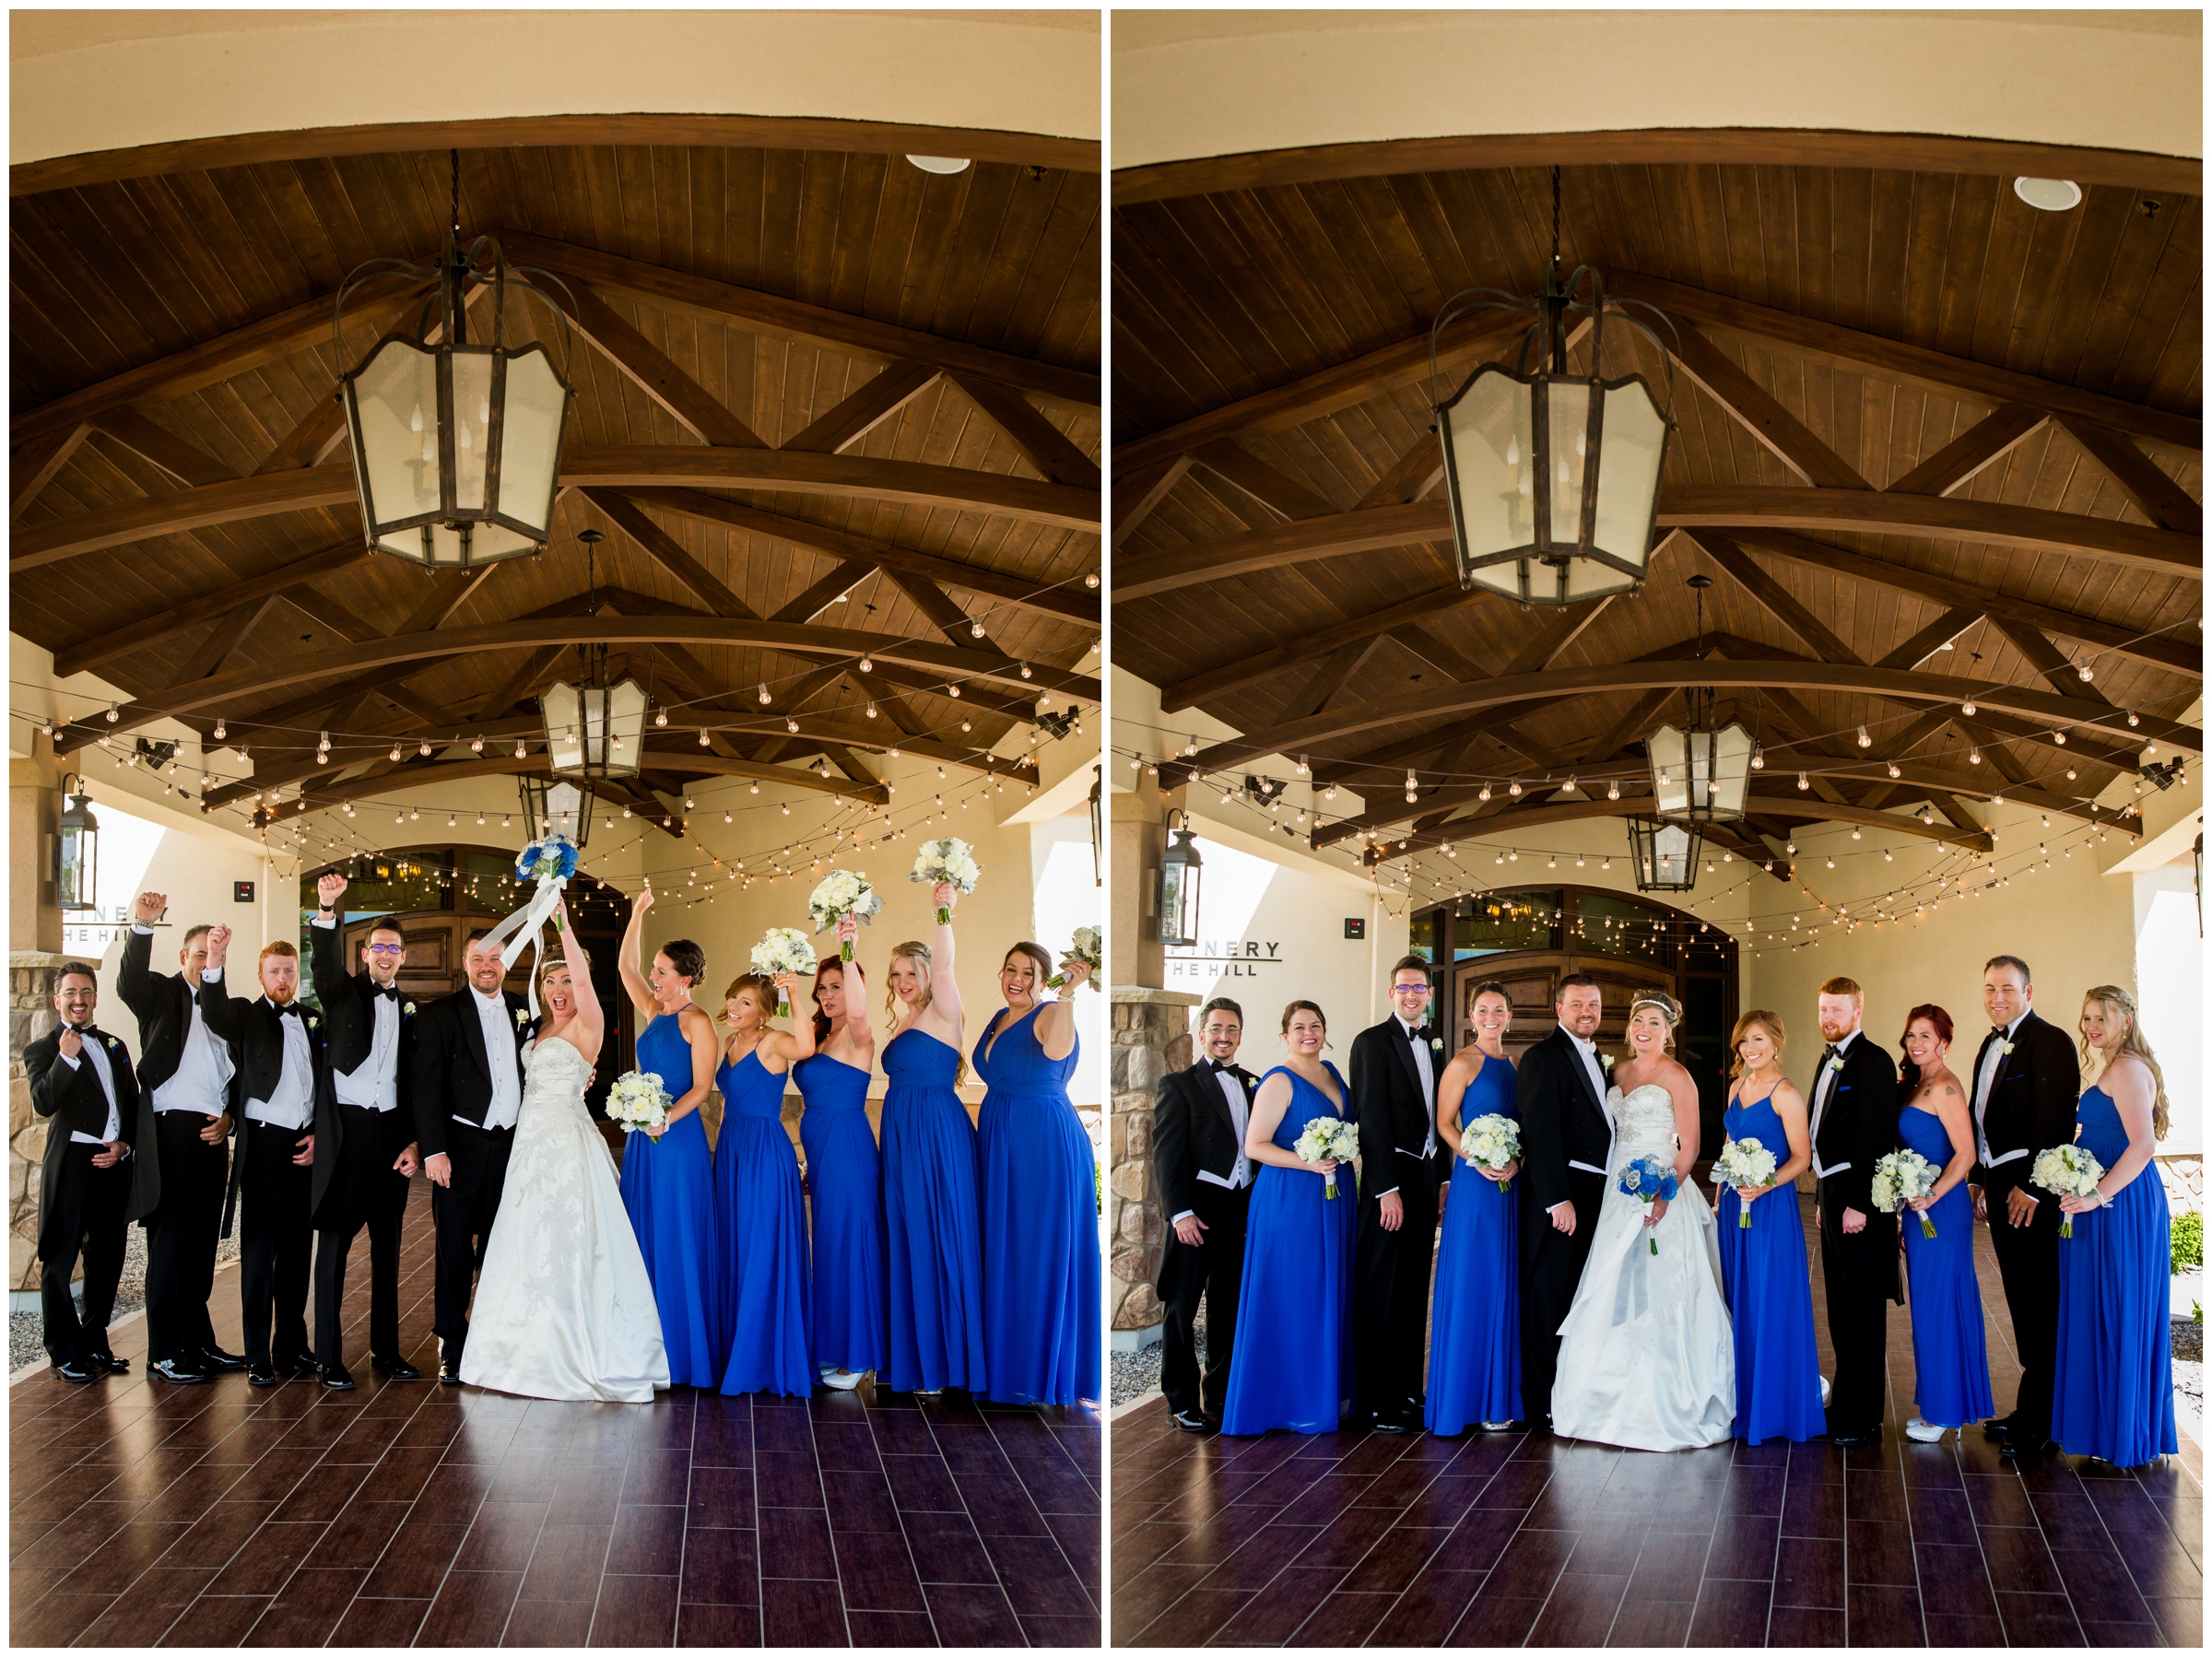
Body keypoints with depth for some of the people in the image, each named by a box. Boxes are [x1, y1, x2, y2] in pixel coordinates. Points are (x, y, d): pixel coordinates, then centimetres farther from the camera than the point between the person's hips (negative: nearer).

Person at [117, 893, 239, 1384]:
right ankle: (163, 1353, -1)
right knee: (170, 1241, -5)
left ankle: (199, 1342, 17)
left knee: (202, 1243, 10)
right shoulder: (162, 994, 3)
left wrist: (229, 1118, 3)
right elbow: (129, 983, -21)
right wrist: (142, 927, -35)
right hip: (172, 1129, -6)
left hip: (213, 1136, 6)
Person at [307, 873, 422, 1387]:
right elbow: (325, 961, -17)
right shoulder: (345, 993, 5)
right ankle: (329, 1358, 2)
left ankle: (385, 1350, 18)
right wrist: (327, 910, -35)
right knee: (334, 1241, -2)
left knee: (387, 1246, 10)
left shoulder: (411, 1011, 14)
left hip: (391, 1131, 4)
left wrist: (414, 1142, 3)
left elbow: (415, 1083, 12)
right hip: (346, 1127, -4)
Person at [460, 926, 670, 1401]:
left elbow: (583, 977, -25)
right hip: (531, 1143, 8)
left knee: (567, 1247, -6)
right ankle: (536, 1349, 20)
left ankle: (583, 1354, 1)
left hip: (567, 1142, -8)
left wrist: (565, 924, -30)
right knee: (529, 1248, 11)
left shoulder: (586, 1024, -8)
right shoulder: (541, 1028, 16)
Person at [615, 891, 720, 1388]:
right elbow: (625, 966, 16)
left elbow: (702, 1087, -13)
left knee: (677, 1240, -3)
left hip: (678, 1138, -8)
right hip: (644, 1139, 8)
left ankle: (685, 1350, 4)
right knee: (643, 1236, 9)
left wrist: (666, 1118, -24)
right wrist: (637, 915, 9)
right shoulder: (655, 1013, 12)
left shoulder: (697, 1021, -9)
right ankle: (648, 1346, 16)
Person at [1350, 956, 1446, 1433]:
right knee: (1380, 1292, -5)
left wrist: (1439, 1175, 8)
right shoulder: (1373, 1042, -7)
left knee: (1414, 1290, 12)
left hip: (1425, 1177, 7)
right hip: (1390, 1177, -7)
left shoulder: (1434, 1045, 15)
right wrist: (1387, 1189, -17)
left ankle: (1407, 1390, 19)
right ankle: (1376, 1403, -2)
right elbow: (1372, 1119, -12)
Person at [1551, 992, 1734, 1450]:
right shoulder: (1619, 1072, 14)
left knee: (1658, 1300, -6)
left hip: (1661, 1196, -7)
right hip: (1620, 1192, 7)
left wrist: (1665, 1193, -23)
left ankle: (1664, 1410, 1)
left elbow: (1689, 1146, -10)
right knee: (1614, 1300, 7)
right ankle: (1617, 1405, 16)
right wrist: (1616, 1184, 6)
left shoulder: (1676, 1076, -6)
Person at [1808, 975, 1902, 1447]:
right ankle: (1845, 1403, 24)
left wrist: (1857, 1204, -21)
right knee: (1841, 1307, 15)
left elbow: (1876, 1138, -18)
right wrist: (1822, 1198, 18)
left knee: (1862, 1310, -4)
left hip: (1858, 1200, -9)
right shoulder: (1828, 1061, 16)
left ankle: (1862, 1419, 1)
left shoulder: (1872, 1062, -13)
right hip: (1833, 1195, 9)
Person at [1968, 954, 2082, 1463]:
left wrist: (2030, 1187, -19)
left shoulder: (2049, 1041, -12)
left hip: (2032, 1191, -9)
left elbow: (2055, 1121, -18)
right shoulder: (1991, 1044, 16)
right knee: (2022, 1302, 13)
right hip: (2001, 1186, 9)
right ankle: (2030, 1410, 20)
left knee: (2039, 1305, -5)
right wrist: (1982, 1181, 18)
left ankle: (2039, 1426, -2)